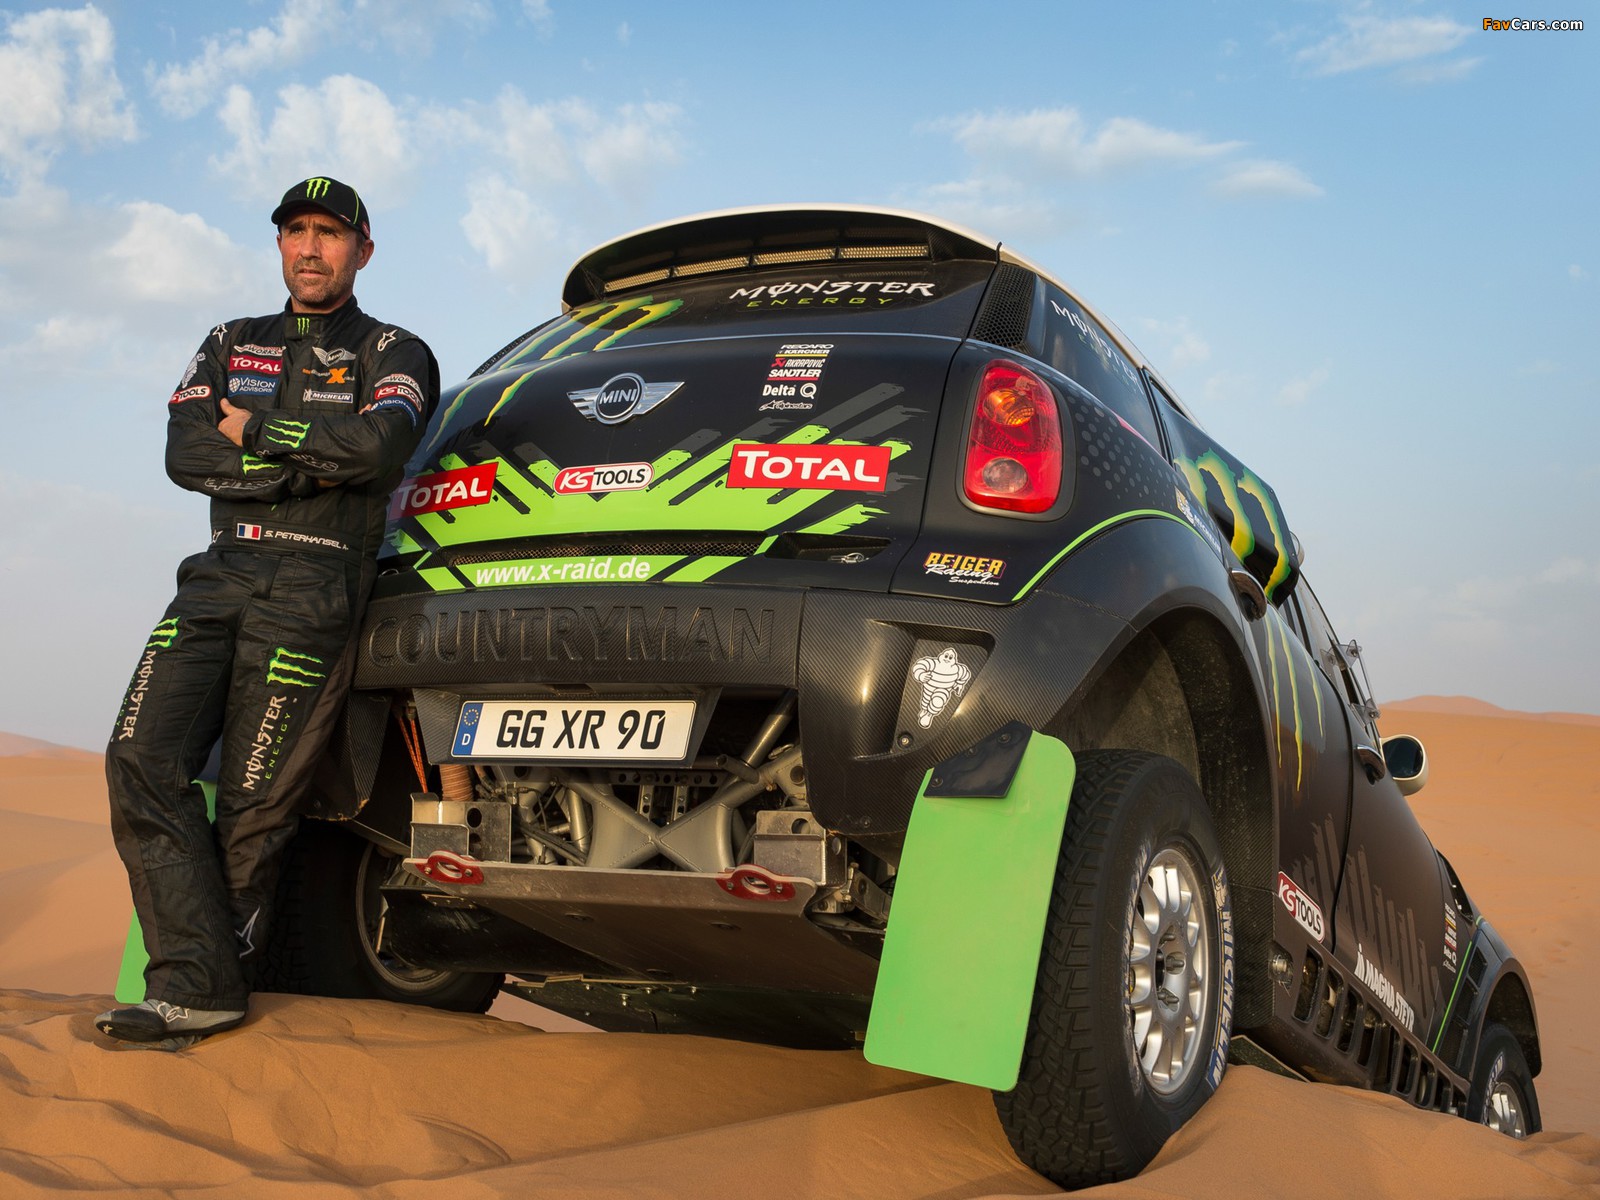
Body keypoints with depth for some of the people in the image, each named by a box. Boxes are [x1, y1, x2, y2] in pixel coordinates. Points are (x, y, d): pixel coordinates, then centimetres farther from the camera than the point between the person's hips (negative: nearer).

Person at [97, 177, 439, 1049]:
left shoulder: (392, 354, 11)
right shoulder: (230, 345, 23)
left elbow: (378, 447, -12)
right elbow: (184, 454, 6)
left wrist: (254, 431, -3)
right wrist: (311, 462, -4)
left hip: (315, 589, -4)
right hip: (220, 574, 5)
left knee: (255, 799, -7)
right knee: (142, 758, -12)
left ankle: (215, 976, 6)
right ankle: (196, 984, -12)